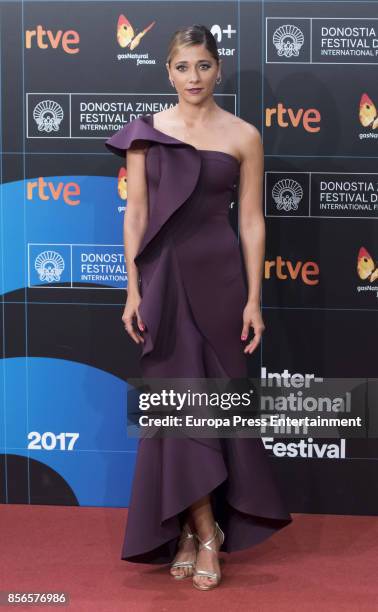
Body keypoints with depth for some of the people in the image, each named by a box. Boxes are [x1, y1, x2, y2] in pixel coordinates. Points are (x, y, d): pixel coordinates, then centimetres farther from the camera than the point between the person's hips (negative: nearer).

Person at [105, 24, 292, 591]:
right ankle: (203, 531, 7)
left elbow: (252, 220, 0)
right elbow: (136, 214, 2)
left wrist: (254, 299, -5)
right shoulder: (144, 132, 2)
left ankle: (189, 529, 17)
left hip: (218, 275, 0)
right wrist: (133, 292, -4)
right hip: (164, 276, 0)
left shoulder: (243, 136, 0)